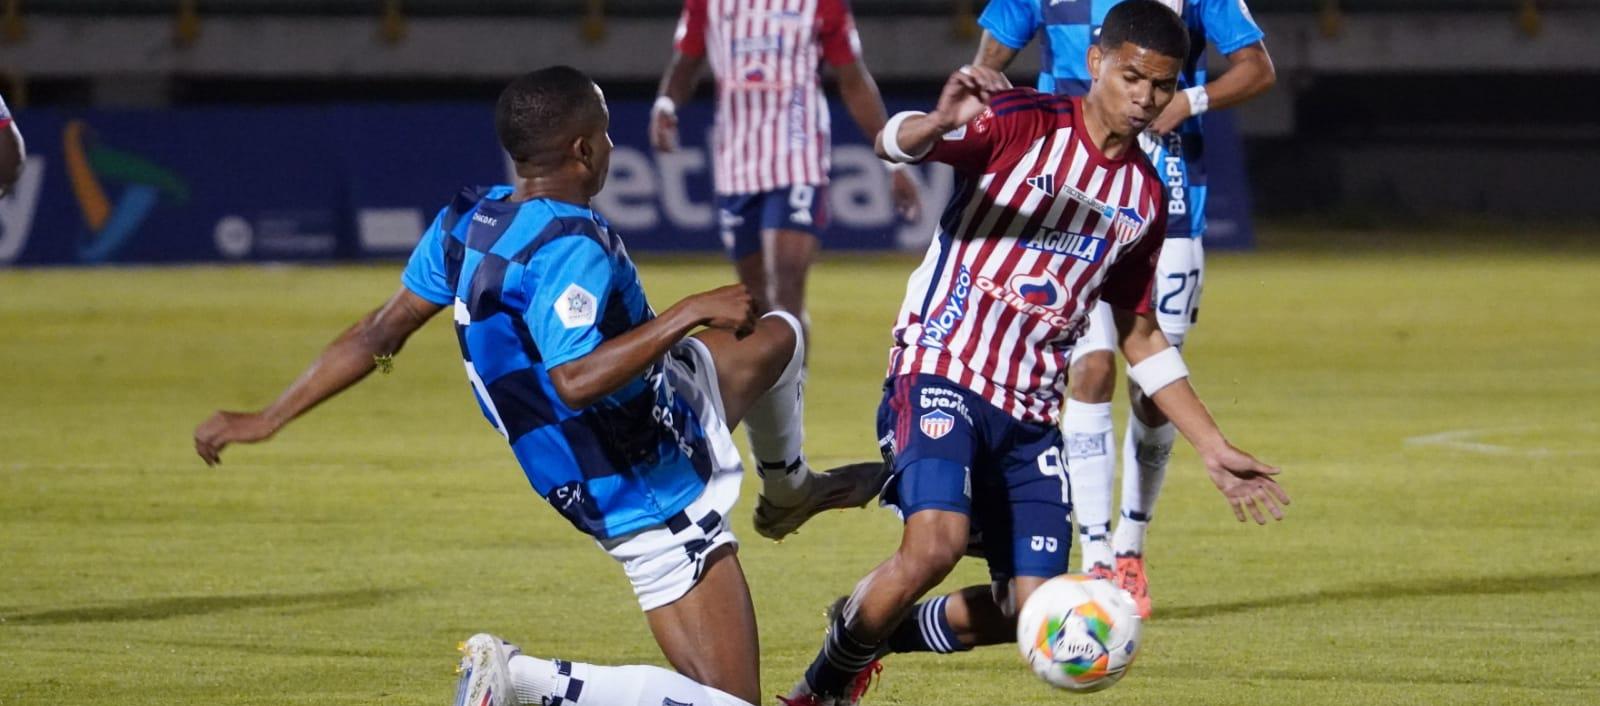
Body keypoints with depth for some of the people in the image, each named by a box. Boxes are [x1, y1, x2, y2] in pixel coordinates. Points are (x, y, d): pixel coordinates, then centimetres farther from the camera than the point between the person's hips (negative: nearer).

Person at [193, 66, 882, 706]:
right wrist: (688, 314, -33)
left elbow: (379, 333, -2)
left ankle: (789, 485, 57)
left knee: (780, 334, 29)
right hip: (651, 508, -10)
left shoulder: (465, 221, -5)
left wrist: (268, 418, 4)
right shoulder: (571, 247, -29)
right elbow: (575, 380, -41)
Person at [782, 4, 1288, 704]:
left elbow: (1139, 336, 22)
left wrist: (1214, 448, 19)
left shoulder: (1144, 197, 11)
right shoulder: (1022, 123, -7)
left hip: (1031, 411, 6)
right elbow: (894, 144, -23)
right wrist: (943, 121, -47)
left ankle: (878, 635, 26)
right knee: (936, 541, -30)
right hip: (943, 374, -6)